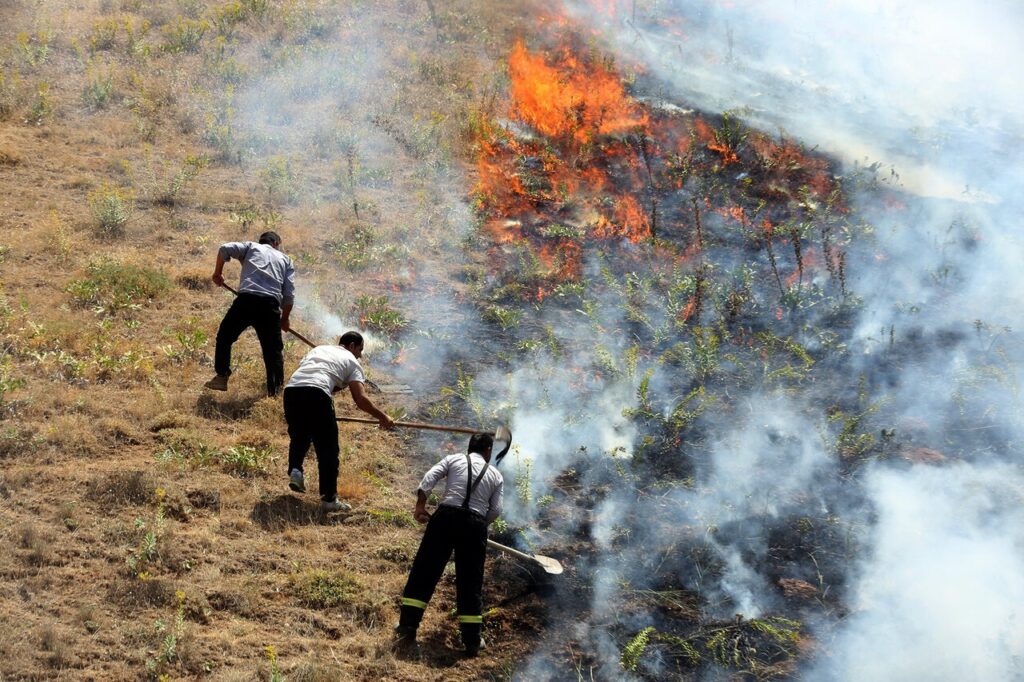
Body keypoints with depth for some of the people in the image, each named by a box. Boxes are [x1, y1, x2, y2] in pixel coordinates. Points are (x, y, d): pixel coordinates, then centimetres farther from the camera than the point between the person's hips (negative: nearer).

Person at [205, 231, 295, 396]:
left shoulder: (251, 247, 25)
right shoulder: (285, 260, 27)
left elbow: (225, 249, 7)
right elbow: (289, 295, 17)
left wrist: (218, 273, 20)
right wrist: (284, 319, 28)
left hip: (246, 299, -1)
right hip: (271, 304, 1)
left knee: (225, 336, 18)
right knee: (273, 349, 13)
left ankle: (222, 377, 17)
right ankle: (275, 391, 12)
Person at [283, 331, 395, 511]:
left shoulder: (318, 349, 35)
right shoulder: (351, 361, 19)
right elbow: (360, 399, 7)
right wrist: (382, 417, 17)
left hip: (291, 390, 5)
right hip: (317, 395, -5)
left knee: (299, 436, 31)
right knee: (328, 448, 5)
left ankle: (295, 470, 8)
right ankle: (329, 499, 6)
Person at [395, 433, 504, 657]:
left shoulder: (453, 459, 15)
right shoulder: (496, 475, 17)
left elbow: (428, 479, 0)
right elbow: (495, 510, 7)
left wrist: (420, 506, 10)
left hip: (446, 516, -1)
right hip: (475, 524, 1)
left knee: (424, 573, 6)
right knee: (470, 583, 9)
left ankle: (406, 630, 3)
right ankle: (472, 641, 12)